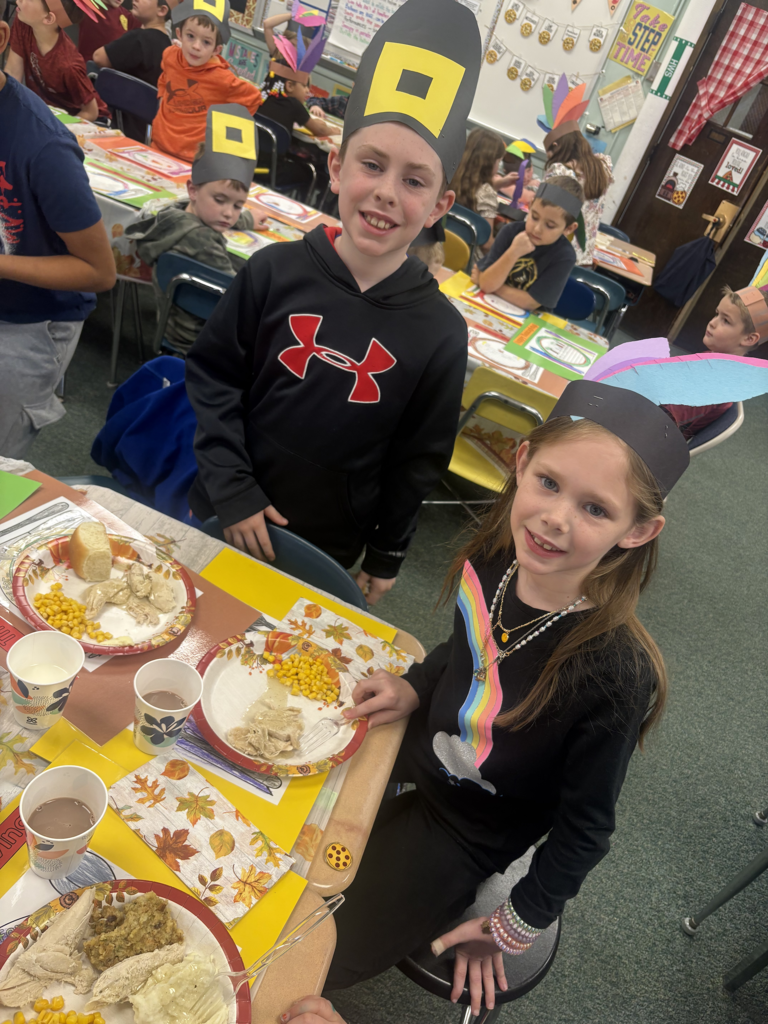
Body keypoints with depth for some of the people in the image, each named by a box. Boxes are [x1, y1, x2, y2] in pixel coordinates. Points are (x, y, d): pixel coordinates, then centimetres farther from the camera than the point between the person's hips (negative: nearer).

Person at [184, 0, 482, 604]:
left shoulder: (442, 333, -15)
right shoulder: (277, 272, -14)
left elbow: (419, 459, -6)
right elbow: (213, 375, -5)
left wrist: (386, 557, 2)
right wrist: (232, 490, -11)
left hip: (328, 549, 0)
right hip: (227, 515, 1)